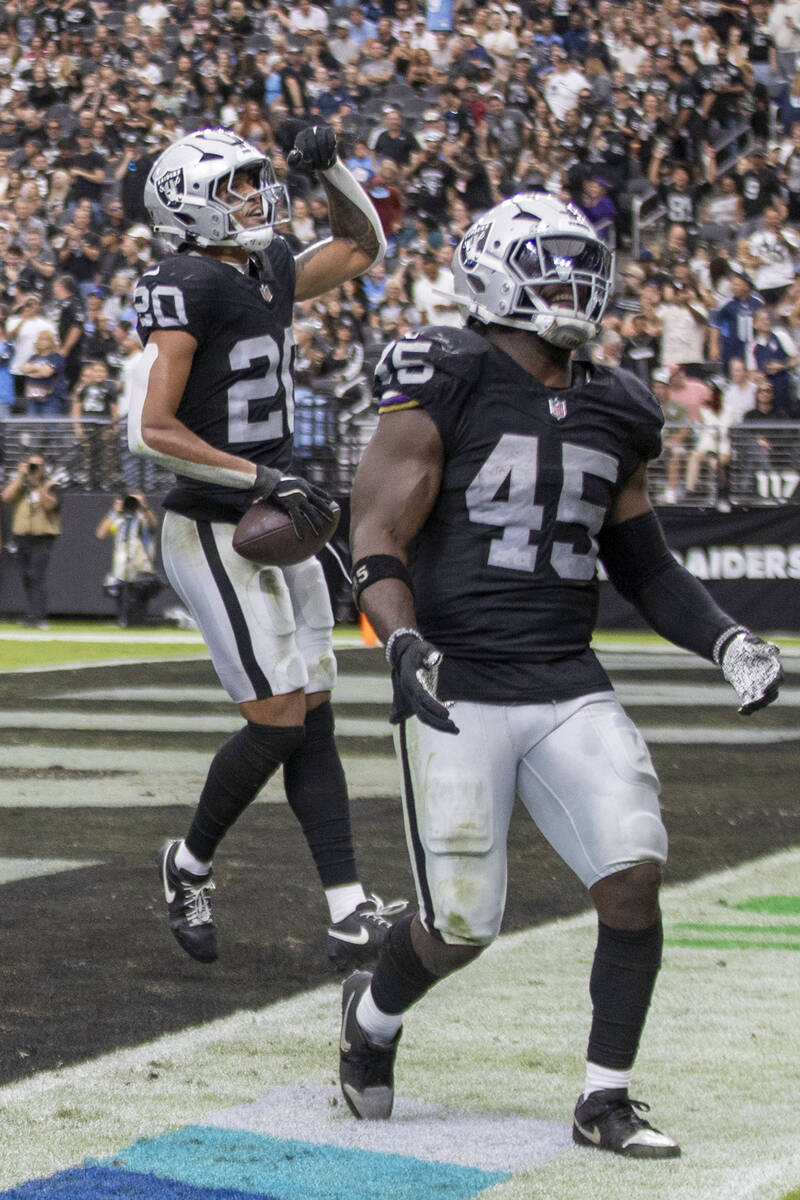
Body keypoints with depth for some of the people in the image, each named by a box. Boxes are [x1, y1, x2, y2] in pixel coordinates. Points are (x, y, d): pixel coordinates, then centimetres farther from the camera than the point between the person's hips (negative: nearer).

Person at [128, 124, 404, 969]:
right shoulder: (185, 292, -16)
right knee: (278, 721, -8)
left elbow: (362, 247, 27)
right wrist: (263, 479, -20)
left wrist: (329, 169, 9)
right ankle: (191, 863, 16)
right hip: (213, 533, -8)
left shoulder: (271, 274, 9)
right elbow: (151, 430, -20)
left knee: (314, 718, 4)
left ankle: (349, 916, 3)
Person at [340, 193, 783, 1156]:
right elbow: (377, 545, -11)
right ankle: (374, 1011, 30)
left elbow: (642, 564, 21)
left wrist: (725, 640, 6)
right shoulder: (442, 391, -8)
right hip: (459, 694, -5)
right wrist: (406, 646, -29)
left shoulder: (611, 415, 11)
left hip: (568, 689, 5)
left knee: (635, 879, -12)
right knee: (461, 926, -4)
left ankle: (604, 1101, 2)